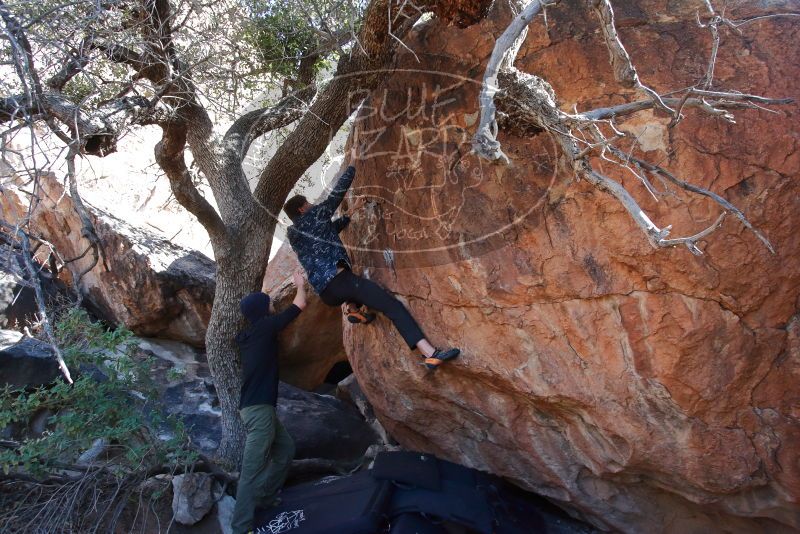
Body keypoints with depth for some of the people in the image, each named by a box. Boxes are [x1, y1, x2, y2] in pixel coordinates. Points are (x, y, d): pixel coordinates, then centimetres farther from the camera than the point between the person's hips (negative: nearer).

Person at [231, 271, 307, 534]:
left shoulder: (246, 335, 10)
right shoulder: (264, 327, -10)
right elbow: (299, 306, -1)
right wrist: (300, 285, 14)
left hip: (257, 407, 10)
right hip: (259, 409, -10)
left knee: (286, 449, 21)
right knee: (253, 469, -6)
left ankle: (266, 497, 30)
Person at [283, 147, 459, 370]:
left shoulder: (292, 234, 22)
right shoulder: (312, 217, 4)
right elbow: (336, 193, 5)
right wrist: (353, 162, 15)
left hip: (326, 293, 8)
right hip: (339, 281, -8)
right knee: (393, 306, -14)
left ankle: (353, 310, 17)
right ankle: (431, 353, -26)